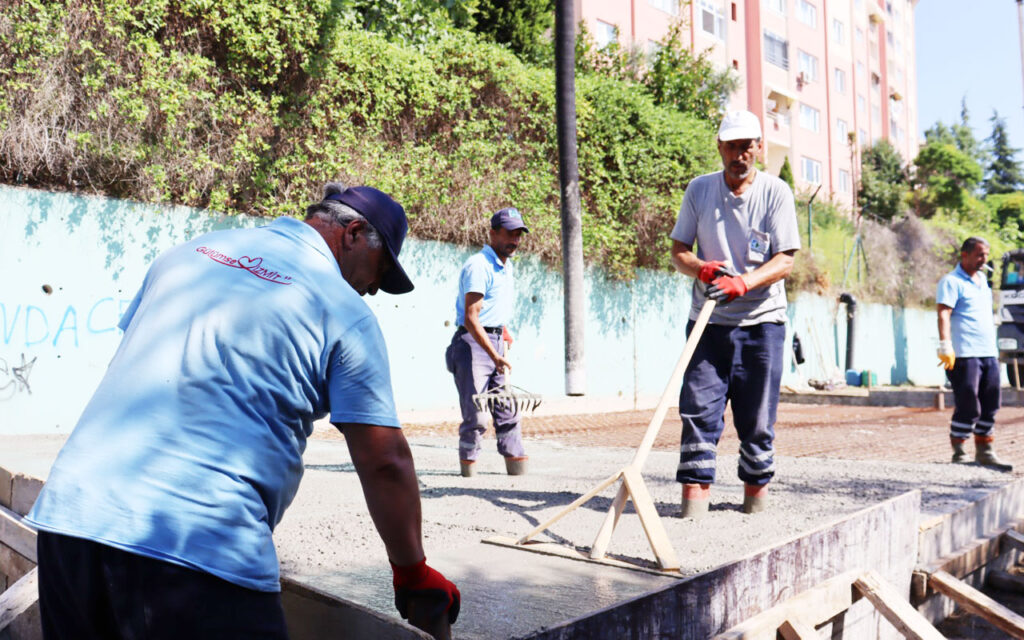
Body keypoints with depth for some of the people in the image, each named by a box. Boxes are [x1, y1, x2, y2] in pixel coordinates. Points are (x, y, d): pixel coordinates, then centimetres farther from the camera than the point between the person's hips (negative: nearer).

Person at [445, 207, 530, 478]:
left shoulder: (508, 267, 15)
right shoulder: (478, 265, -15)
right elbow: (471, 318, -22)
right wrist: (494, 355, -26)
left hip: (496, 342, 9)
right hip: (473, 343, -8)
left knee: (508, 410, 8)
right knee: (476, 415, -7)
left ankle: (517, 463, 13)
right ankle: (468, 467, 8)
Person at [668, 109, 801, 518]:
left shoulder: (776, 192, -1)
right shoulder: (699, 189, 6)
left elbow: (785, 259, -7)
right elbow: (678, 251, 5)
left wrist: (742, 282, -25)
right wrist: (702, 268, -17)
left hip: (761, 320, -1)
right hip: (708, 320, 1)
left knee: (758, 415, 5)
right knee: (698, 407, -7)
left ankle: (756, 489, 23)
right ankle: (694, 494, -2)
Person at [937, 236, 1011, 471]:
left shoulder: (983, 280, 20)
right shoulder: (951, 281, -5)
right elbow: (943, 313, -17)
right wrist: (945, 345, -28)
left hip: (989, 354, 8)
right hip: (965, 355, -8)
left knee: (990, 407, 9)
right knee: (968, 408, -8)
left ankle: (984, 452, 18)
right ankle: (958, 452, 3)